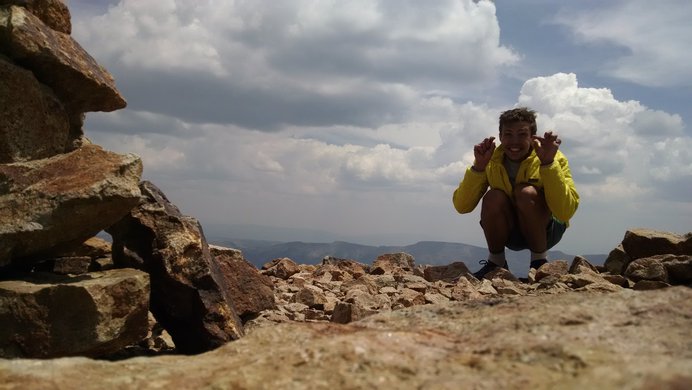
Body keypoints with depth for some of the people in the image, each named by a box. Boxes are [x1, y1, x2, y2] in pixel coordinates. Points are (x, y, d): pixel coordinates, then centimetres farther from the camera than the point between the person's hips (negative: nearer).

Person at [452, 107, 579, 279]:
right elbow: (462, 206, -18)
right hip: (510, 232, 3)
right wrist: (478, 166, -30)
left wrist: (548, 163, -38)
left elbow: (565, 212, -32)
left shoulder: (554, 158, -19)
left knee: (526, 192, -30)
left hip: (546, 230, -2)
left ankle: (540, 261, -12)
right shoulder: (491, 161, -11)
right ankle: (496, 263, -4)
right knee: (493, 198, -27)